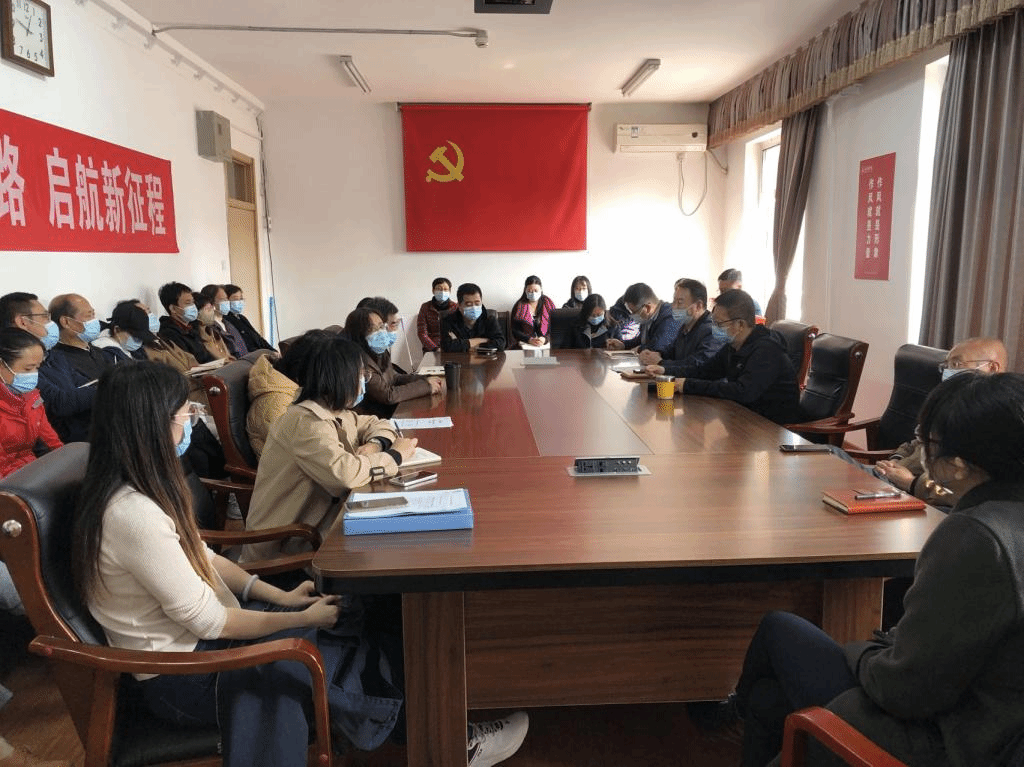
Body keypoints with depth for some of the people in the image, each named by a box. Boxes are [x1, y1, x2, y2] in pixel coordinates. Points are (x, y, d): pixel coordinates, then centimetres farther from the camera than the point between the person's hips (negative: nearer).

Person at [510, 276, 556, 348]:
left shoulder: (548, 303, 8)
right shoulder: (519, 306, 4)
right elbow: (515, 331, 0)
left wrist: (544, 339, -16)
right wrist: (530, 340, -17)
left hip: (545, 344, 1)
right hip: (524, 345, -1)